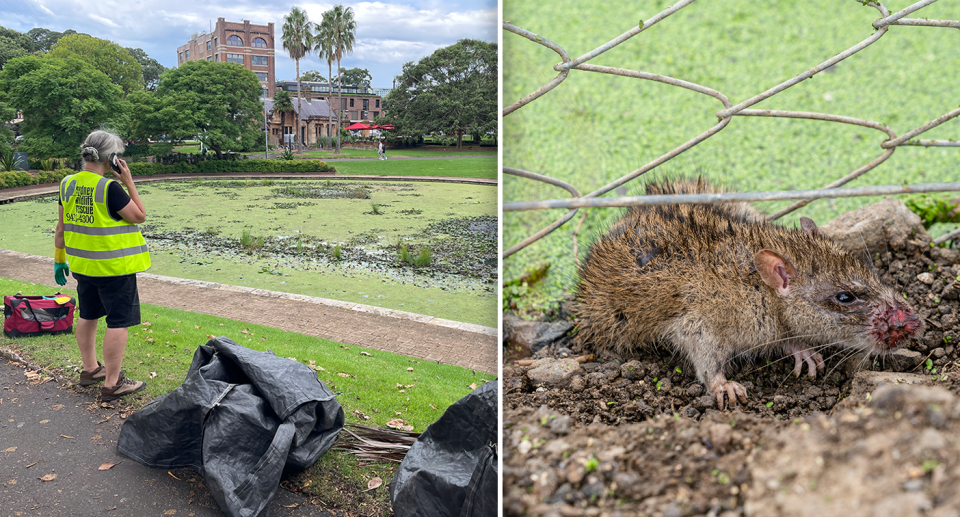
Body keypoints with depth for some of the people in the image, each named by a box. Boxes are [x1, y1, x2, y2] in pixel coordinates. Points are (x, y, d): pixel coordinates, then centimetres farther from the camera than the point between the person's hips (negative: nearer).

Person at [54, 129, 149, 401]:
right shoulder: (110, 188, -21)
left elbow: (62, 227, 9)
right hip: (113, 266, -8)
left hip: (83, 264, 8)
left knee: (88, 315, 21)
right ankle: (112, 384, 5)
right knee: (118, 321, 1)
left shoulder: (68, 184, 2)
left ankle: (90, 369, 36)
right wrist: (128, 182, -10)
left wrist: (59, 260, 18)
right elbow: (139, 216, -11)